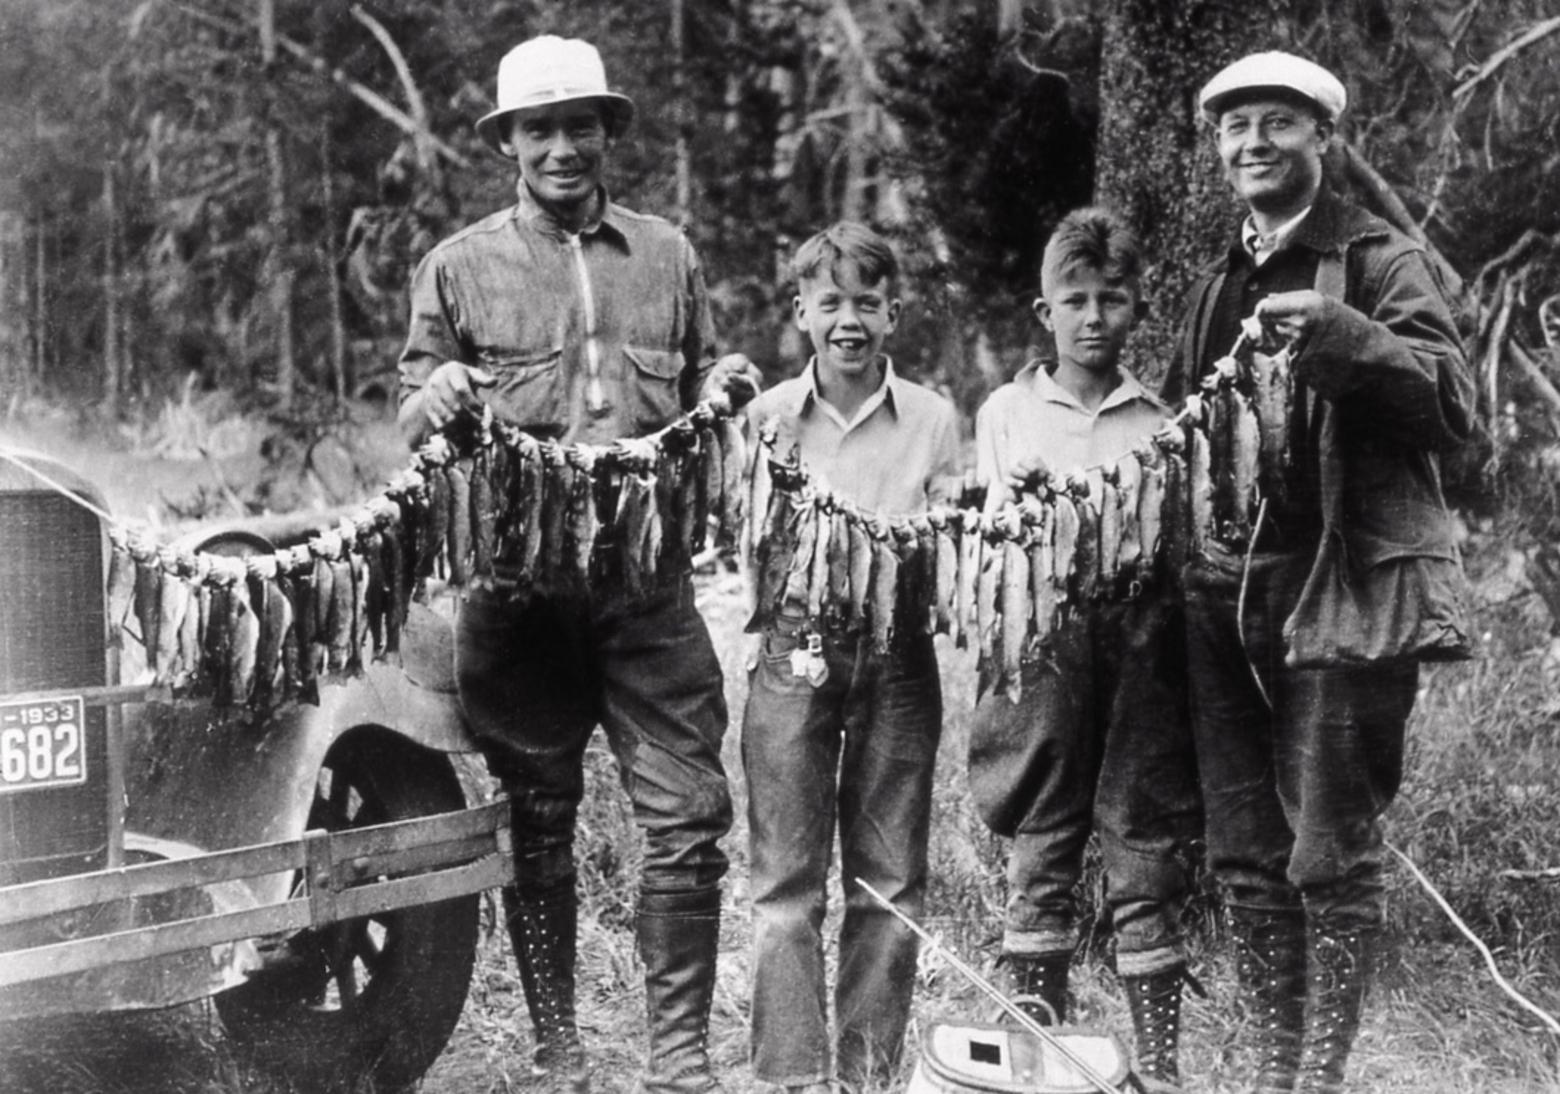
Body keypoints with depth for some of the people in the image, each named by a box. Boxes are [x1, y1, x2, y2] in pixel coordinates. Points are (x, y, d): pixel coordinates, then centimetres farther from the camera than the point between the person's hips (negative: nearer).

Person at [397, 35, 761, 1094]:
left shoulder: (667, 256, 12)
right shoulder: (459, 267, 6)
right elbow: (411, 422, 8)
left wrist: (722, 392, -2)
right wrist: (435, 401, -14)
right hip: (519, 583, -1)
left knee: (689, 814, -4)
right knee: (537, 827, 6)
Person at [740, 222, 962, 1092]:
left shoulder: (934, 420, 5)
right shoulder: (767, 417, 4)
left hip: (897, 655, 1)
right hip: (796, 652, -1)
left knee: (891, 882, 5)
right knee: (788, 882, -1)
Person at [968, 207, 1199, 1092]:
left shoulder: (1162, 419, 10)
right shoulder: (1007, 413, 10)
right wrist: (1013, 514, -11)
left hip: (1141, 646, 0)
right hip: (1044, 645, 0)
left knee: (1146, 863, 0)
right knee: (1039, 861, 3)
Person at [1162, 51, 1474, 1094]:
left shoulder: (1382, 262, -1)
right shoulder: (1219, 285, 19)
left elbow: (1453, 402, -14)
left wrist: (1337, 335, -26)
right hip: (1226, 592, 6)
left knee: (1331, 854, -4)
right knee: (1245, 853, 9)